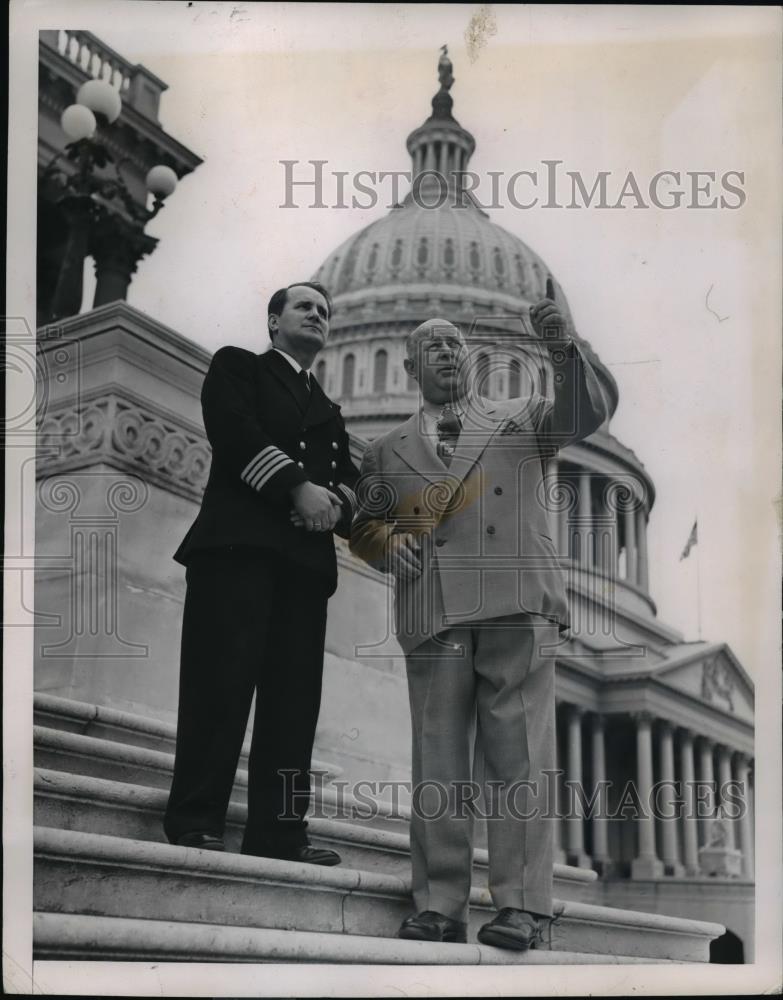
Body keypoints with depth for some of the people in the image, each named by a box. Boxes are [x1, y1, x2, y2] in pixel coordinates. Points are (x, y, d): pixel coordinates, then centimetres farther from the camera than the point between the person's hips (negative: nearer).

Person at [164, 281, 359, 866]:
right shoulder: (237, 366, 15)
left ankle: (279, 832, -8)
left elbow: (349, 477, 20)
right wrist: (297, 486, -14)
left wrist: (337, 500, -5)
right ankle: (195, 823, -13)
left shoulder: (329, 412, 32)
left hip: (306, 557, 5)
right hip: (238, 541, -5)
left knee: (295, 696, -5)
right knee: (221, 680, -14)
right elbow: (233, 430, -4)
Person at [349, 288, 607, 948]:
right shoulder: (389, 451, 23)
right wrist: (389, 541, 0)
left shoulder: (521, 421, 19)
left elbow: (586, 413, 4)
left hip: (517, 604, -2)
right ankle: (439, 907, 0)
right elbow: (364, 523, 23)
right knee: (437, 761, -2)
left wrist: (563, 350, -13)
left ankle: (522, 906, -8)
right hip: (433, 615, 2)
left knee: (517, 754, -8)